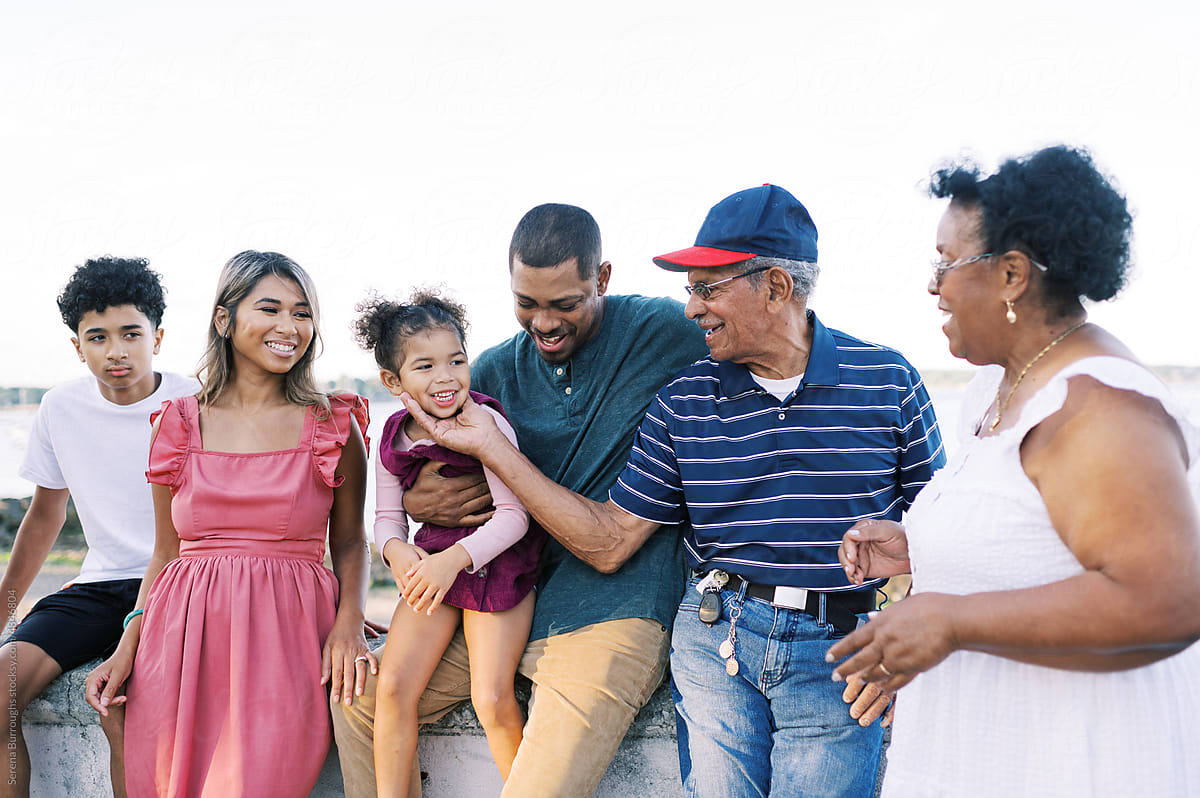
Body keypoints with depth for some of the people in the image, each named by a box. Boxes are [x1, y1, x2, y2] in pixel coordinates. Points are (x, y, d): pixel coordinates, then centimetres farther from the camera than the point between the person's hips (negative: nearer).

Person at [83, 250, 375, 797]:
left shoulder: (334, 427, 5)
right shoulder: (179, 425, 9)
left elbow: (349, 542, 9)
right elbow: (167, 553, 14)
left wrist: (349, 621, -9)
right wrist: (127, 645, 3)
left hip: (287, 636, -1)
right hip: (183, 637, 2)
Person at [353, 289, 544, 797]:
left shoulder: (486, 423, -16)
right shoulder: (393, 438, 0)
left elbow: (514, 515, -19)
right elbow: (388, 515, 9)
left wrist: (456, 557, -29)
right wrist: (397, 551, -15)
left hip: (496, 567, -5)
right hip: (431, 565, 5)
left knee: (492, 698, -13)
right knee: (392, 685, -5)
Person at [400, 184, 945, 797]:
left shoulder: (887, 381, -2)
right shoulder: (682, 400, 4)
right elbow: (609, 543, 3)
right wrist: (490, 446, -1)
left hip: (837, 653, -1)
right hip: (714, 643, 2)